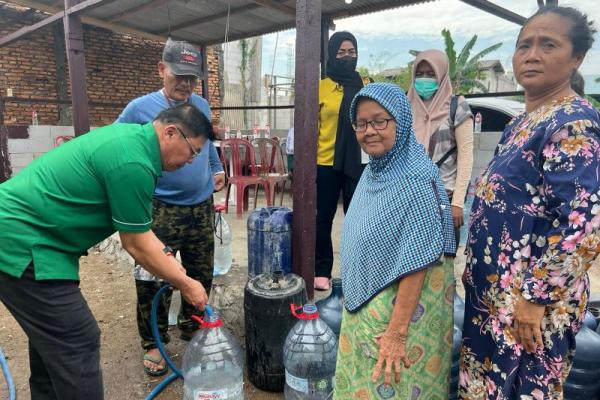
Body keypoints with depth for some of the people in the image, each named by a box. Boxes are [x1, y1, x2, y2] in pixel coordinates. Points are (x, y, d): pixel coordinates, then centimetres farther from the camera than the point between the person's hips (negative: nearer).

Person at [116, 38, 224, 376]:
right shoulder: (140, 109, -7)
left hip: (202, 207, 5)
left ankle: (192, 328, 37)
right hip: (159, 210, -4)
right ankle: (154, 344, 22)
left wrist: (217, 169, 15)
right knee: (154, 281, 1)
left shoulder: (202, 106, 7)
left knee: (202, 275, 15)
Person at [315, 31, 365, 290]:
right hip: (326, 162, -2)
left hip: (357, 162, 2)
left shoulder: (366, 87, 9)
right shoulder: (321, 87, 1)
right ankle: (321, 271, 20)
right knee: (324, 218, 7)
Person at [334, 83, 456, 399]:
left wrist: (397, 332, -23)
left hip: (400, 309, -7)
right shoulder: (373, 172, 2)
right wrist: (355, 297, 17)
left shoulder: (415, 179, -22)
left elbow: (417, 263, -24)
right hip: (365, 305, 8)